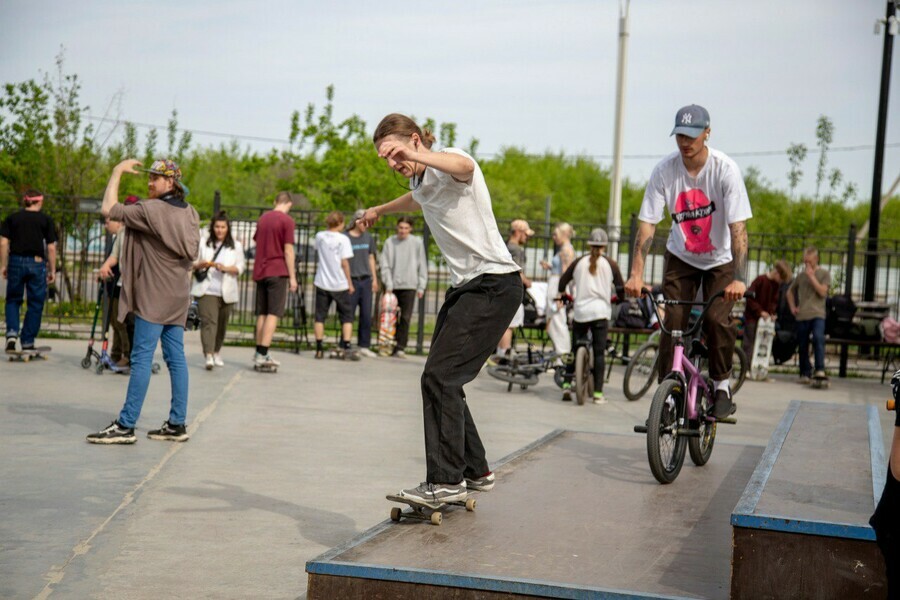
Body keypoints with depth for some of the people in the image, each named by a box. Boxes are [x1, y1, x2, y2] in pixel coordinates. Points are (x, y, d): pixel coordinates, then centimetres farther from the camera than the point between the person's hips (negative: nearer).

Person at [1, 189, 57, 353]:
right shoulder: (46, 220, 2)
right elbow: (51, 248, 0)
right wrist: (52, 270, 6)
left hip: (16, 261, 1)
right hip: (37, 263, -1)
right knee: (35, 304, 7)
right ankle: (28, 342, 9)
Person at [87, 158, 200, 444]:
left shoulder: (150, 210, -12)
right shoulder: (190, 213, 12)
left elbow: (108, 209, -12)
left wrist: (117, 172, -4)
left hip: (154, 297, -8)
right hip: (178, 296, 8)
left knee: (141, 359, -7)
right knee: (176, 359, 7)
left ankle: (126, 426, -7)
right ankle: (177, 424, 9)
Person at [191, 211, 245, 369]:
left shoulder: (236, 246, 10)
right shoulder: (203, 243, 9)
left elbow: (240, 267, 4)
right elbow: (192, 264, 11)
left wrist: (226, 268, -15)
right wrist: (200, 265, -12)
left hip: (226, 291, 2)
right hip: (206, 290, -2)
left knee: (221, 324, 9)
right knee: (208, 321, -15)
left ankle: (216, 351, 30)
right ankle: (209, 355, -24)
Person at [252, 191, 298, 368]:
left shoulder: (262, 219, 13)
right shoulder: (287, 220, -7)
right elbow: (288, 250, -10)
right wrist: (292, 277, -7)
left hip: (260, 272, 6)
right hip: (278, 272, -6)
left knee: (262, 313, 11)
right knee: (273, 314, -6)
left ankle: (259, 352, 12)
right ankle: (263, 355, -13)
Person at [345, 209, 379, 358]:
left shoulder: (368, 238, 10)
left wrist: (374, 279, 14)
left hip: (366, 280, 4)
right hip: (351, 280, -4)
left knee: (366, 315, 4)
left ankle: (364, 346, 11)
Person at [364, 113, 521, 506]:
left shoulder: (449, 164, -12)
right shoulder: (421, 183, 15)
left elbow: (463, 166, -40)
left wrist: (412, 154, -55)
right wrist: (380, 210, 60)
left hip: (495, 285, -10)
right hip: (464, 288, 10)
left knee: (440, 376, -16)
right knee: (441, 380, 8)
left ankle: (447, 480, -10)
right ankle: (475, 471, 20)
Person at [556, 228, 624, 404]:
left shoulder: (579, 262, 8)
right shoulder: (610, 264, 4)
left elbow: (563, 281, 10)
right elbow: (621, 289, 5)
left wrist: (560, 296, 29)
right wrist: (615, 298, 27)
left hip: (580, 311, 2)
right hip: (601, 311, -2)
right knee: (599, 352, 0)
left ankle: (566, 385, 6)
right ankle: (598, 393, -3)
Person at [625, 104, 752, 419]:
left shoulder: (725, 169, -23)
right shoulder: (664, 170, -17)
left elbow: (738, 227, -27)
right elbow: (647, 224, -16)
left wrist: (739, 278, -37)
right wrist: (636, 273, -26)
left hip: (720, 259, -2)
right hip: (681, 257, 2)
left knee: (717, 319, -19)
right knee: (673, 322, -10)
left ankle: (722, 386, 2)